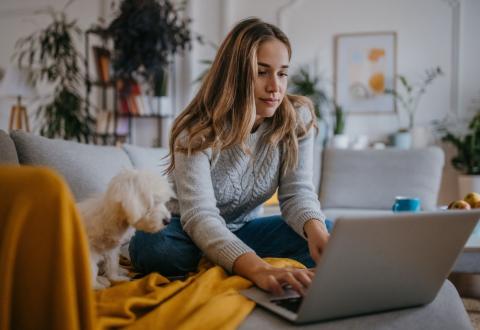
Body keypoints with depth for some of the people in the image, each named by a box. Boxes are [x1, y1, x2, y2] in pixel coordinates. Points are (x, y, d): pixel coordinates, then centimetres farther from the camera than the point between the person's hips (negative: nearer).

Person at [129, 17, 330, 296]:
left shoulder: (298, 118, -13)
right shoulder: (199, 131, -26)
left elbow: (297, 191, -17)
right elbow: (198, 216, -38)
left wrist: (315, 229, -43)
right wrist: (258, 269, -56)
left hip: (242, 230, 4)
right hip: (188, 231, -3)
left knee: (325, 234, -20)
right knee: (155, 247, -37)